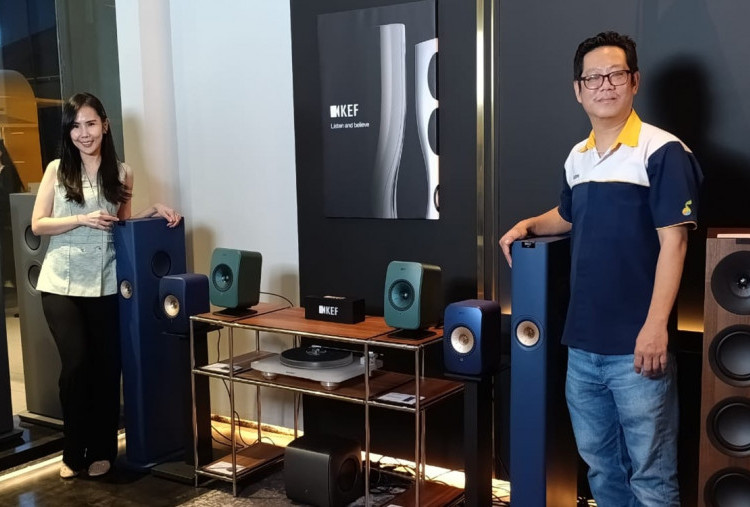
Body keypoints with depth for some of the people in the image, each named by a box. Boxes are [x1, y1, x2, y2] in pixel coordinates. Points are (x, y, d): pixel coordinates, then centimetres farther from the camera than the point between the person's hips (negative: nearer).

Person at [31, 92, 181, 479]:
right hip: (62, 284, -2)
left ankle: (101, 450, 20)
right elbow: (37, 224, -2)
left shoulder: (121, 173, 6)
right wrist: (82, 219, -14)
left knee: (107, 367, 5)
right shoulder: (57, 170, 1)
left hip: (106, 284, 2)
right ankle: (74, 452, 12)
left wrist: (153, 212, -2)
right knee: (76, 363, -7)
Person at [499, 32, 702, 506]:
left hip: (636, 346, -6)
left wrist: (656, 327, -20)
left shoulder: (663, 151, -10)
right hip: (583, 344, 7)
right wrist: (529, 225, 10)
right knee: (600, 464, 19)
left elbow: (673, 241, -15)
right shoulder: (577, 158, 11)